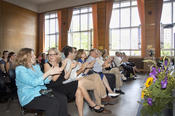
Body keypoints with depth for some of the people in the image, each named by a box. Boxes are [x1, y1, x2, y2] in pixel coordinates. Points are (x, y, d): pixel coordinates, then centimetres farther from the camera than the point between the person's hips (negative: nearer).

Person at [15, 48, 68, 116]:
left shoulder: (36, 66, 12)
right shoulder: (20, 69, -10)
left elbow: (45, 81, 10)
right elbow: (33, 82, -22)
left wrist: (52, 72, -8)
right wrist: (48, 73, -21)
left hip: (41, 92, 7)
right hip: (29, 98, -6)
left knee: (63, 98, -14)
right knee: (54, 103, -28)